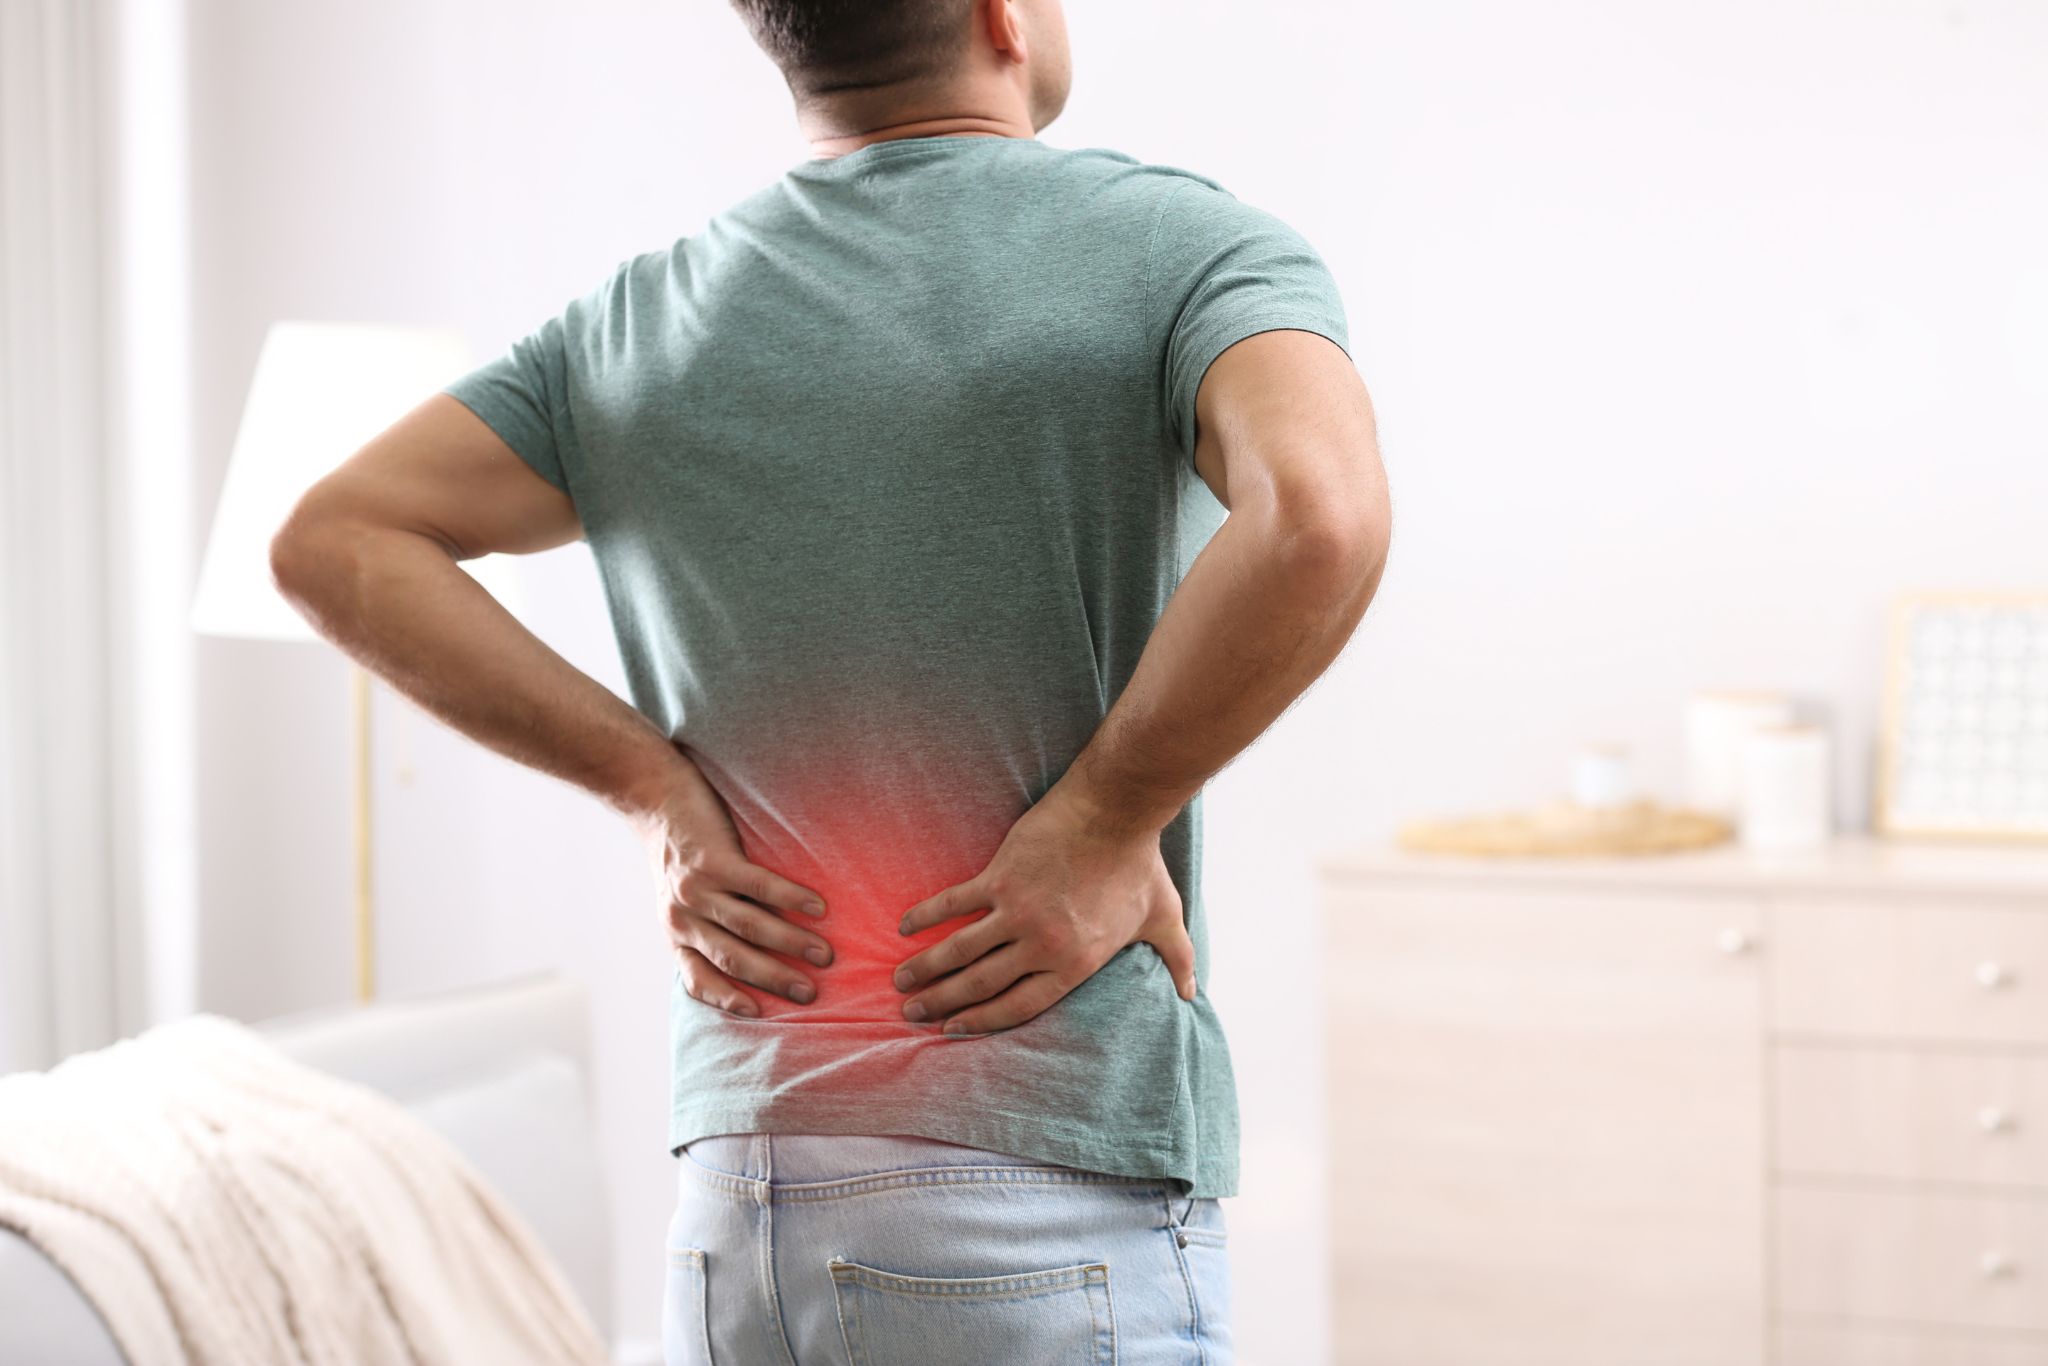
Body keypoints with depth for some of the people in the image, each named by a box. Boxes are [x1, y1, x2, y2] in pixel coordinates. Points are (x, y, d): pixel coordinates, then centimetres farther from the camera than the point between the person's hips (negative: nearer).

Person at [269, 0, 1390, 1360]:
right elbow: (1318, 522, -25)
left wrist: (653, 781, 4)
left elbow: (333, 542, 6)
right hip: (1052, 1206, -4)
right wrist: (1103, 827, -13)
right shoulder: (1182, 242, -5)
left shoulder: (641, 320, 9)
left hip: (732, 1197, 5)